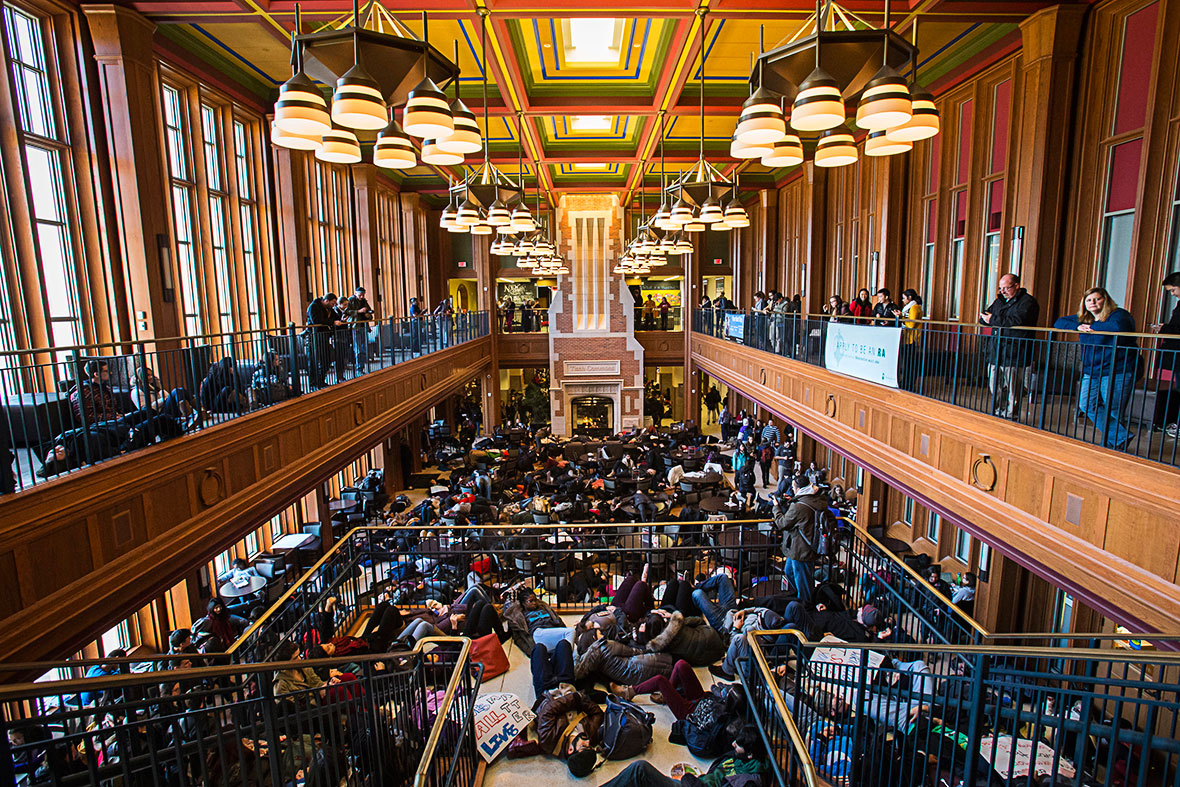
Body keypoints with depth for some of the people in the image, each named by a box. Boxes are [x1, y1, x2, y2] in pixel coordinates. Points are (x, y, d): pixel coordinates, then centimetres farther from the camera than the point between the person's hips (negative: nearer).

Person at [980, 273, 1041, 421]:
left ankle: (1011, 417, 6)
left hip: (1014, 354, -7)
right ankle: (998, 413, 24)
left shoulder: (1028, 301, -5)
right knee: (995, 386, 12)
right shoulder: (1000, 301, 19)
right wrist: (985, 317, -6)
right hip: (996, 352, 7)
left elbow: (1018, 321, -22)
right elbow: (983, 318, 18)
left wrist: (994, 320, -14)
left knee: (1013, 389, -3)